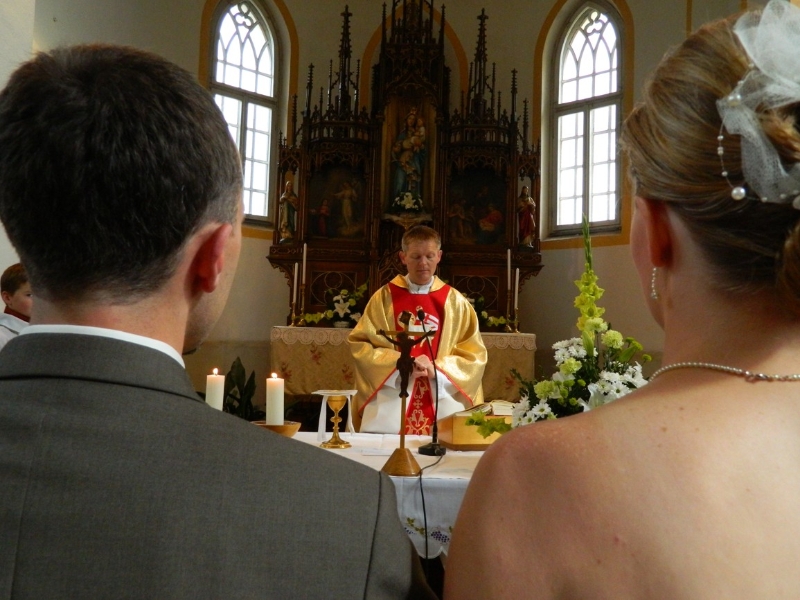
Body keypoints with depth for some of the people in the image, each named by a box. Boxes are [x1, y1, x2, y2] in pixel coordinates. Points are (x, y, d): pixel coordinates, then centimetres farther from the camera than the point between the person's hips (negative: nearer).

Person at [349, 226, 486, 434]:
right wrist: (397, 362, -13)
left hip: (441, 405, 1)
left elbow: (474, 355, 4)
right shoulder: (384, 297, 5)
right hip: (390, 403, 0)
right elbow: (360, 343, 2)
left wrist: (437, 368, -12)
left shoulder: (455, 302, 6)